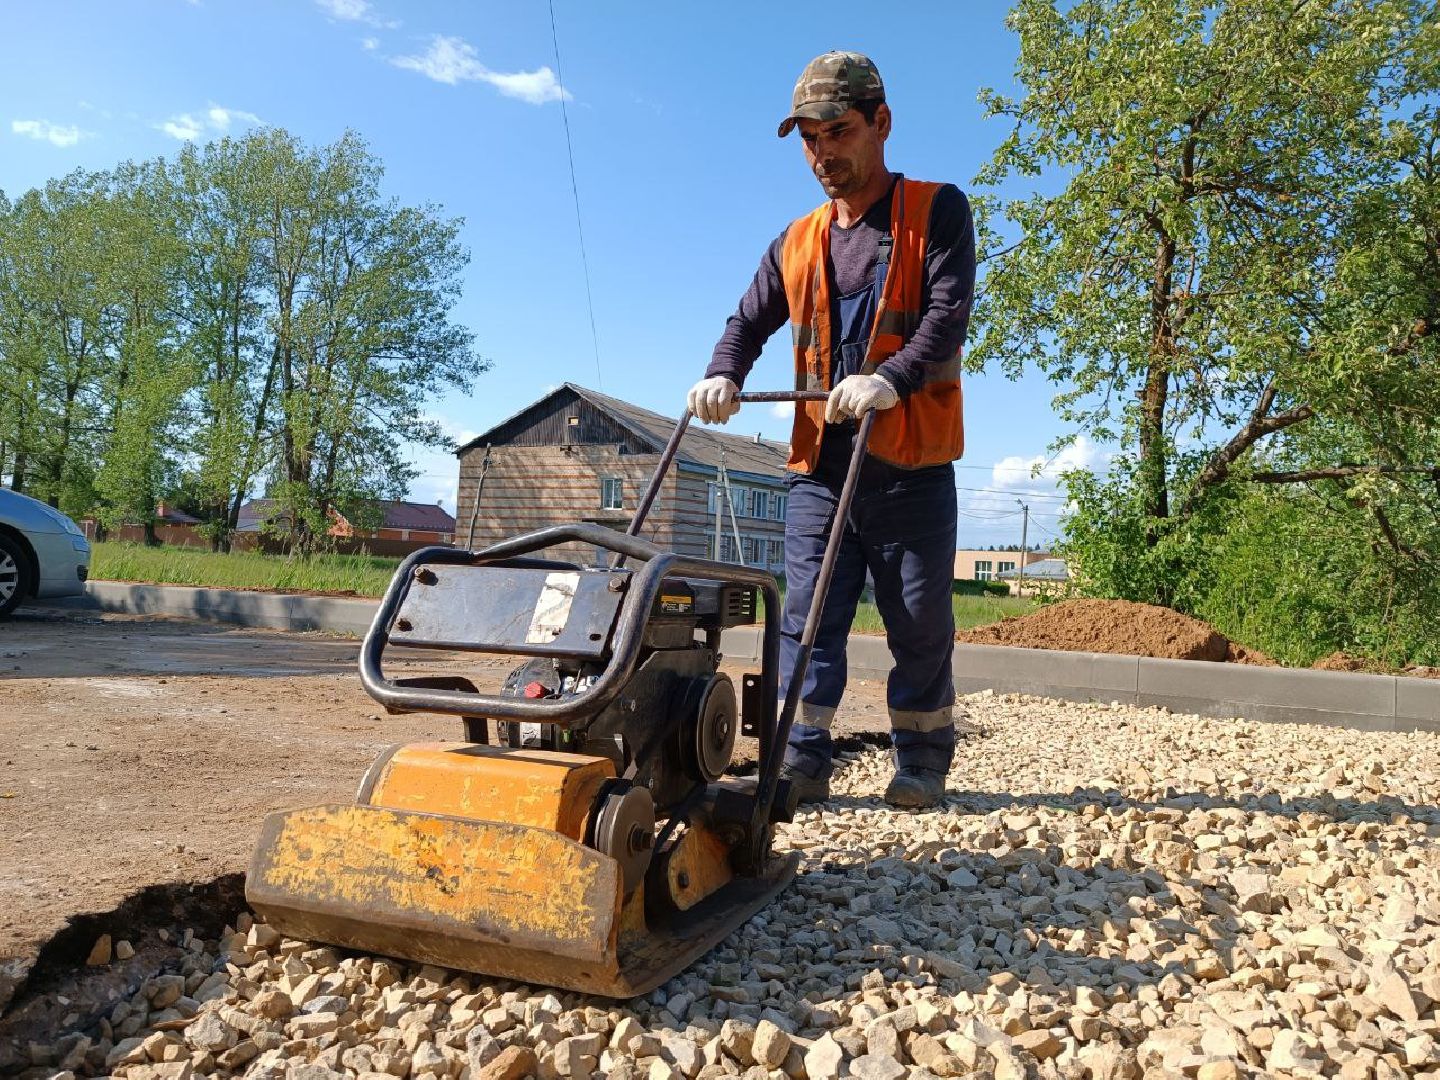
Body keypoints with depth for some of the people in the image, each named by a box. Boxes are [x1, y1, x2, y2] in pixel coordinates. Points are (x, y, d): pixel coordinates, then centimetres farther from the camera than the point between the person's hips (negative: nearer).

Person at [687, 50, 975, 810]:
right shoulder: (797, 243, 15)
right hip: (819, 467, 4)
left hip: (911, 467, -4)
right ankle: (802, 763, 7)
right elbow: (750, 321, 14)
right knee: (807, 620, 1)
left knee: (920, 626, 4)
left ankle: (921, 765, 18)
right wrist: (723, 376, -8)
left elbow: (948, 318, -11)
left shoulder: (937, 213, 2)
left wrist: (890, 379, -29)